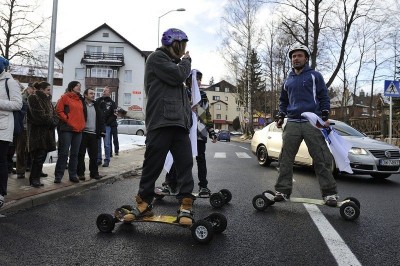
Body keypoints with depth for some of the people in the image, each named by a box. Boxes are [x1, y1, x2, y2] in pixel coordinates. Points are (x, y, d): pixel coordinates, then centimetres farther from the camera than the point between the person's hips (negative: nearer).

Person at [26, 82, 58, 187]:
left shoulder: (47, 100, 20)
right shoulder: (33, 98, -4)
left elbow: (54, 114, 13)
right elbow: (39, 115, -16)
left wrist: (54, 121, -7)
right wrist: (51, 121, -8)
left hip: (47, 132, 7)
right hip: (37, 132, -7)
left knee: (42, 155, 6)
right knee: (39, 156, -9)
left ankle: (36, 178, 13)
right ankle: (34, 179, 0)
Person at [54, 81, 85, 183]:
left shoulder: (79, 100, 19)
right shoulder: (65, 97, 0)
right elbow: (59, 111, -7)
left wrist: (82, 125, 10)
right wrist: (67, 120, -11)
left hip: (78, 130, 6)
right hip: (67, 129, -6)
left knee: (75, 154, 9)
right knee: (64, 153, -5)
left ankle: (73, 175, 16)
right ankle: (58, 175, 4)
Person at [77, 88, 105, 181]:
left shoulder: (96, 105, 16)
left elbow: (100, 119, 15)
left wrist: (102, 130, 6)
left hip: (93, 134, 5)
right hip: (83, 133, -5)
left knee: (94, 154, 8)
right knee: (81, 154, 3)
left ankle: (94, 172, 17)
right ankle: (80, 173, 11)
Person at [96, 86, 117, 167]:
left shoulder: (112, 103, 7)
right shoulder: (98, 101, 12)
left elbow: (114, 115, 0)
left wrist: (108, 122, -9)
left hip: (106, 126, -2)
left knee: (107, 144, -3)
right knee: (97, 143, 6)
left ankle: (107, 160, 3)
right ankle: (98, 159, 15)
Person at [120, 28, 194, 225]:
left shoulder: (173, 63, 28)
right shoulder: (157, 57, 4)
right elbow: (178, 76, -12)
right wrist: (186, 60, 8)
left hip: (179, 122, 8)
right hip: (161, 122, -8)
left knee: (185, 164, -1)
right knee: (153, 164, -2)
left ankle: (185, 206, 3)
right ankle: (143, 204, 12)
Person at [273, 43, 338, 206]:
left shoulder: (314, 76, 9)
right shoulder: (288, 81, 20)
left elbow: (324, 97, 6)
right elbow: (283, 101, 28)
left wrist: (325, 117, -6)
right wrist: (281, 116, 13)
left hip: (312, 123, -3)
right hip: (292, 124, 4)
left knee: (321, 159, -5)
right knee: (285, 159, 0)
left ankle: (329, 193, 2)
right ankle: (283, 190, 6)